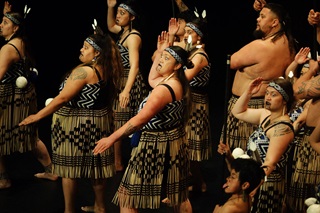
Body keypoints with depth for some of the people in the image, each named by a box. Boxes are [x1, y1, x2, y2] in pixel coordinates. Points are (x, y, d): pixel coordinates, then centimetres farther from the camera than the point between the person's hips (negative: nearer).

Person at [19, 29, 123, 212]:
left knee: (69, 165, 2)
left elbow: (62, 98, -22)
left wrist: (38, 116, -18)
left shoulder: (85, 71, -20)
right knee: (95, 164, 15)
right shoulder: (107, 71, 5)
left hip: (78, 125, -8)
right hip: (99, 122, 8)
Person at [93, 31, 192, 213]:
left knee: (127, 198, -1)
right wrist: (159, 52, 19)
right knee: (179, 196, 19)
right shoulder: (176, 82, 6)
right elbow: (152, 79, 26)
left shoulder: (165, 89, -24)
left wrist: (112, 139, -27)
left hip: (157, 146, -10)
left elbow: (140, 120, -29)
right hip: (173, 143, 10)